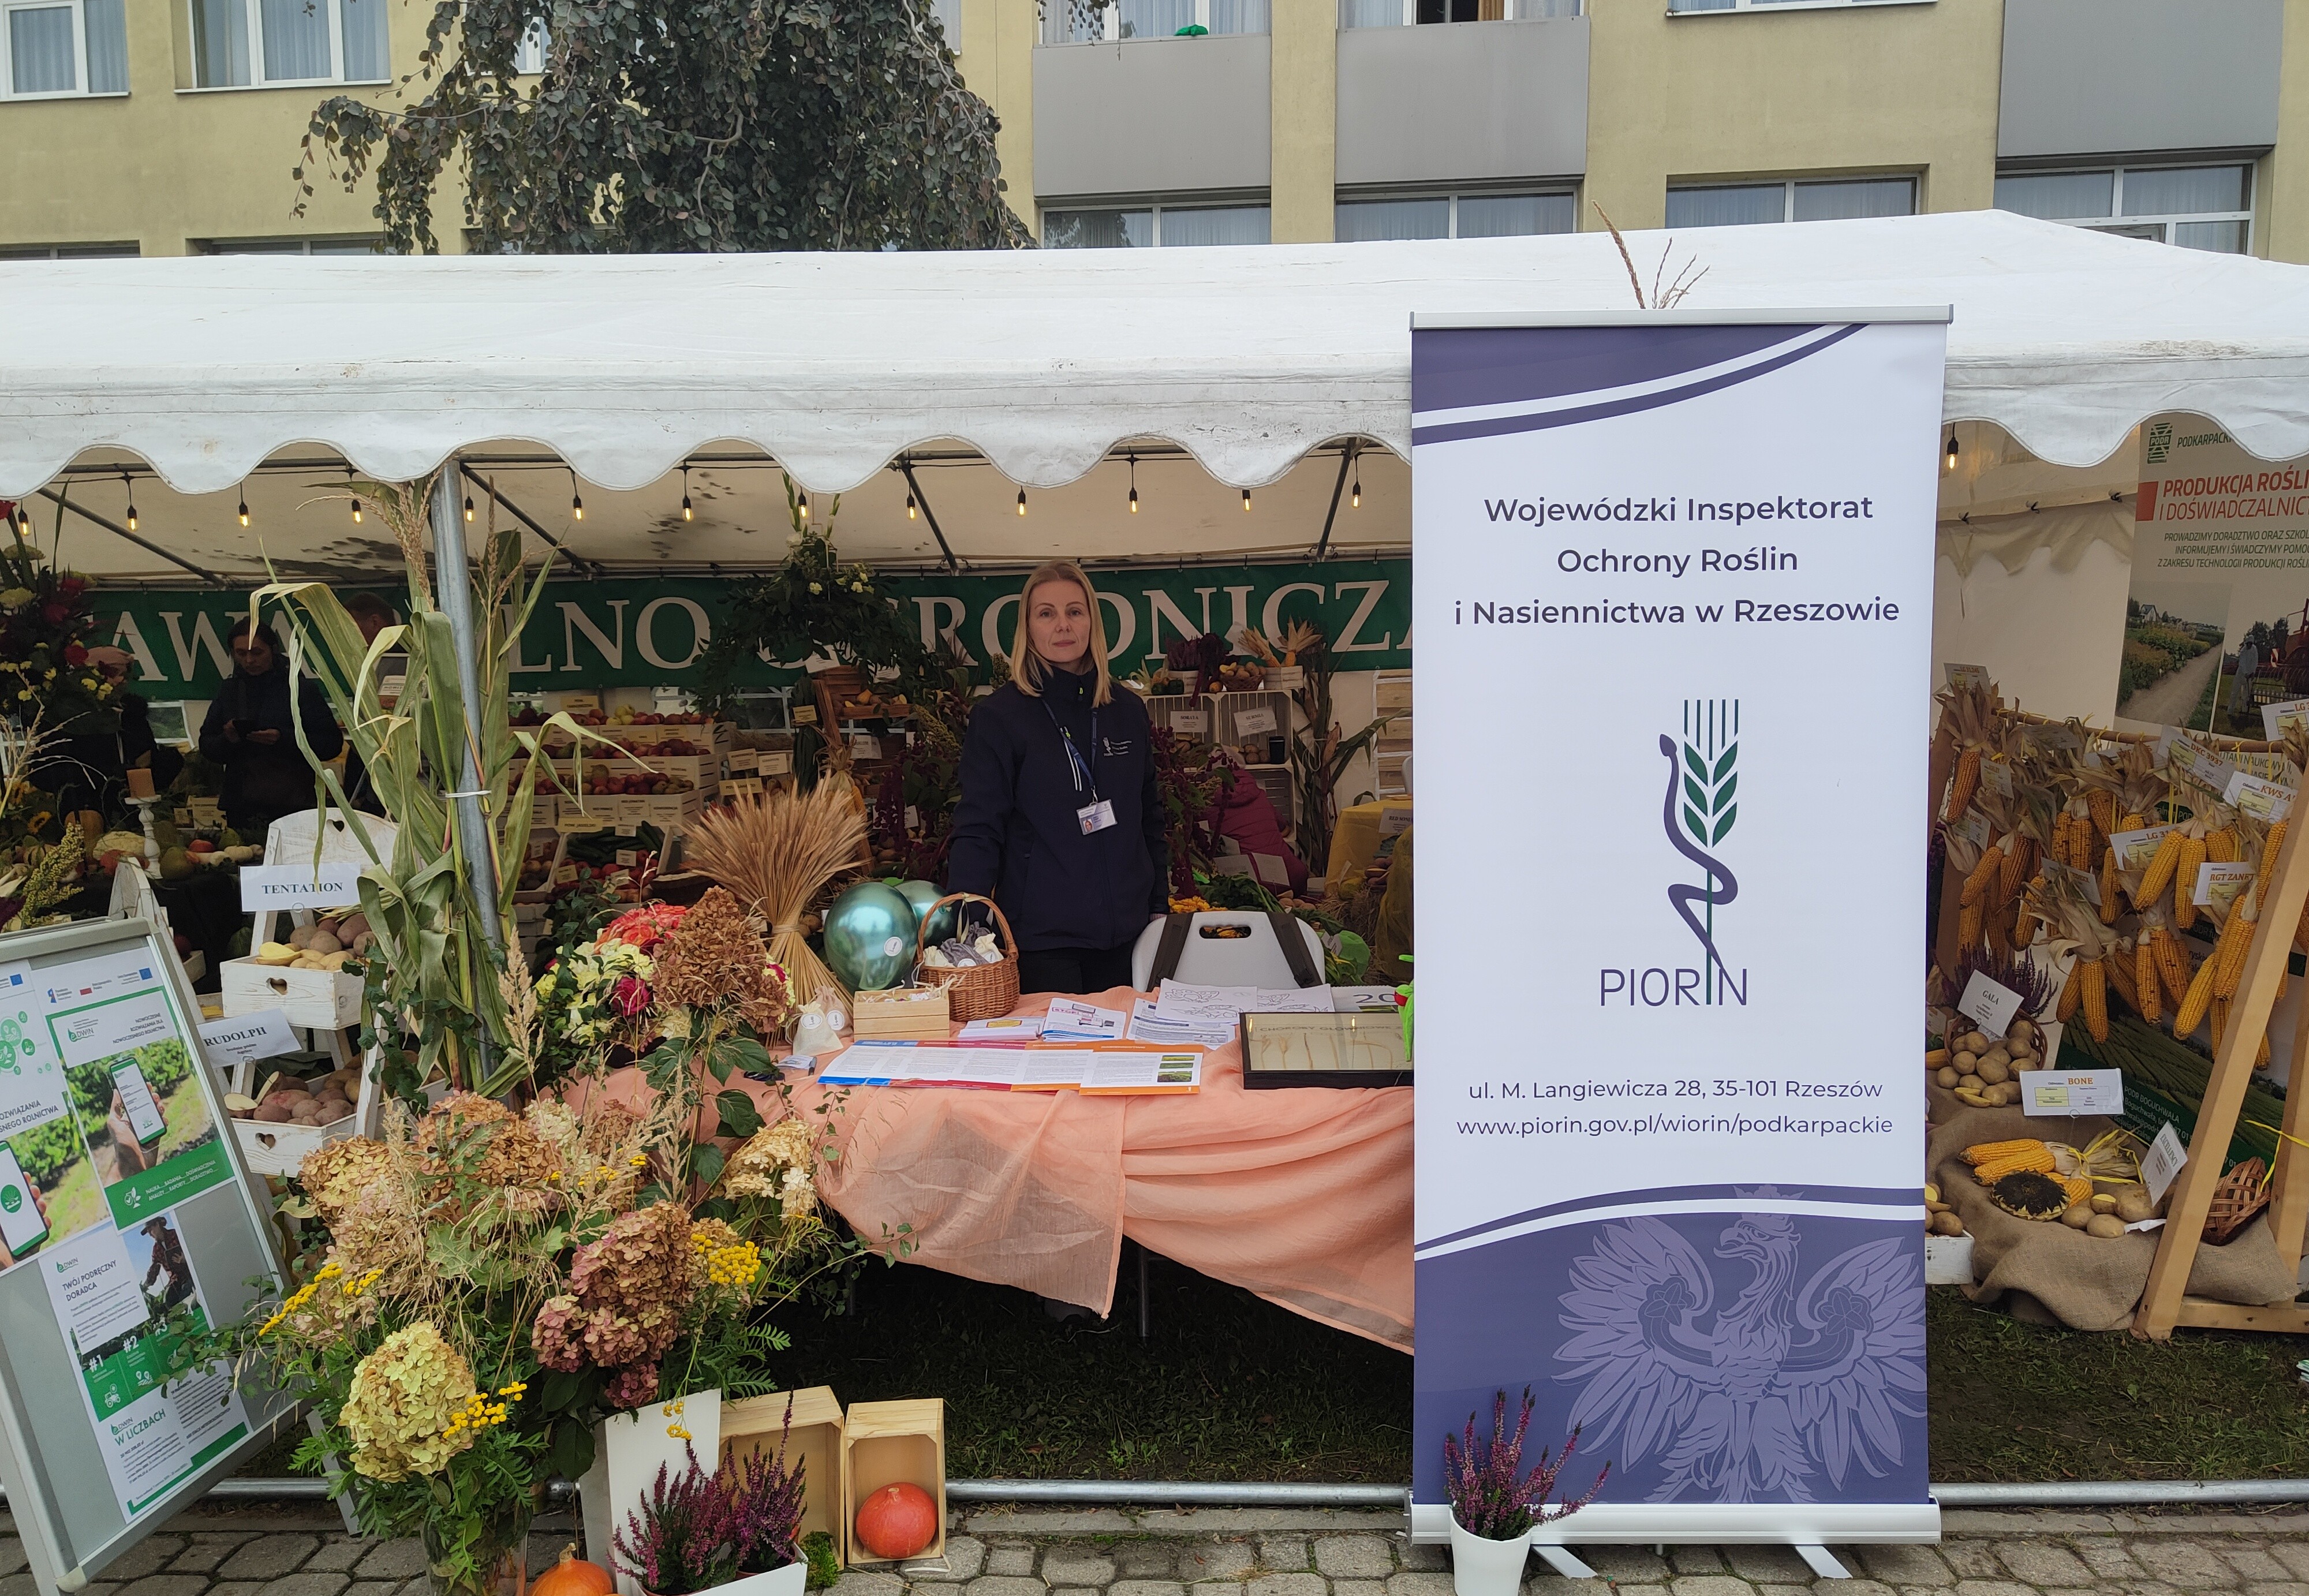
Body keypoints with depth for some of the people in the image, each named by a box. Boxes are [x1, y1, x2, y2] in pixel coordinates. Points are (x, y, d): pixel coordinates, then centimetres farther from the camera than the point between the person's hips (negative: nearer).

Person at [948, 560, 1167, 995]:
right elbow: (978, 833, -10)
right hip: (1040, 937, -4)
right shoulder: (998, 716, -6)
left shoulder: (1127, 711, 8)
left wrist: (1159, 907, 13)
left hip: (1122, 934, 5)